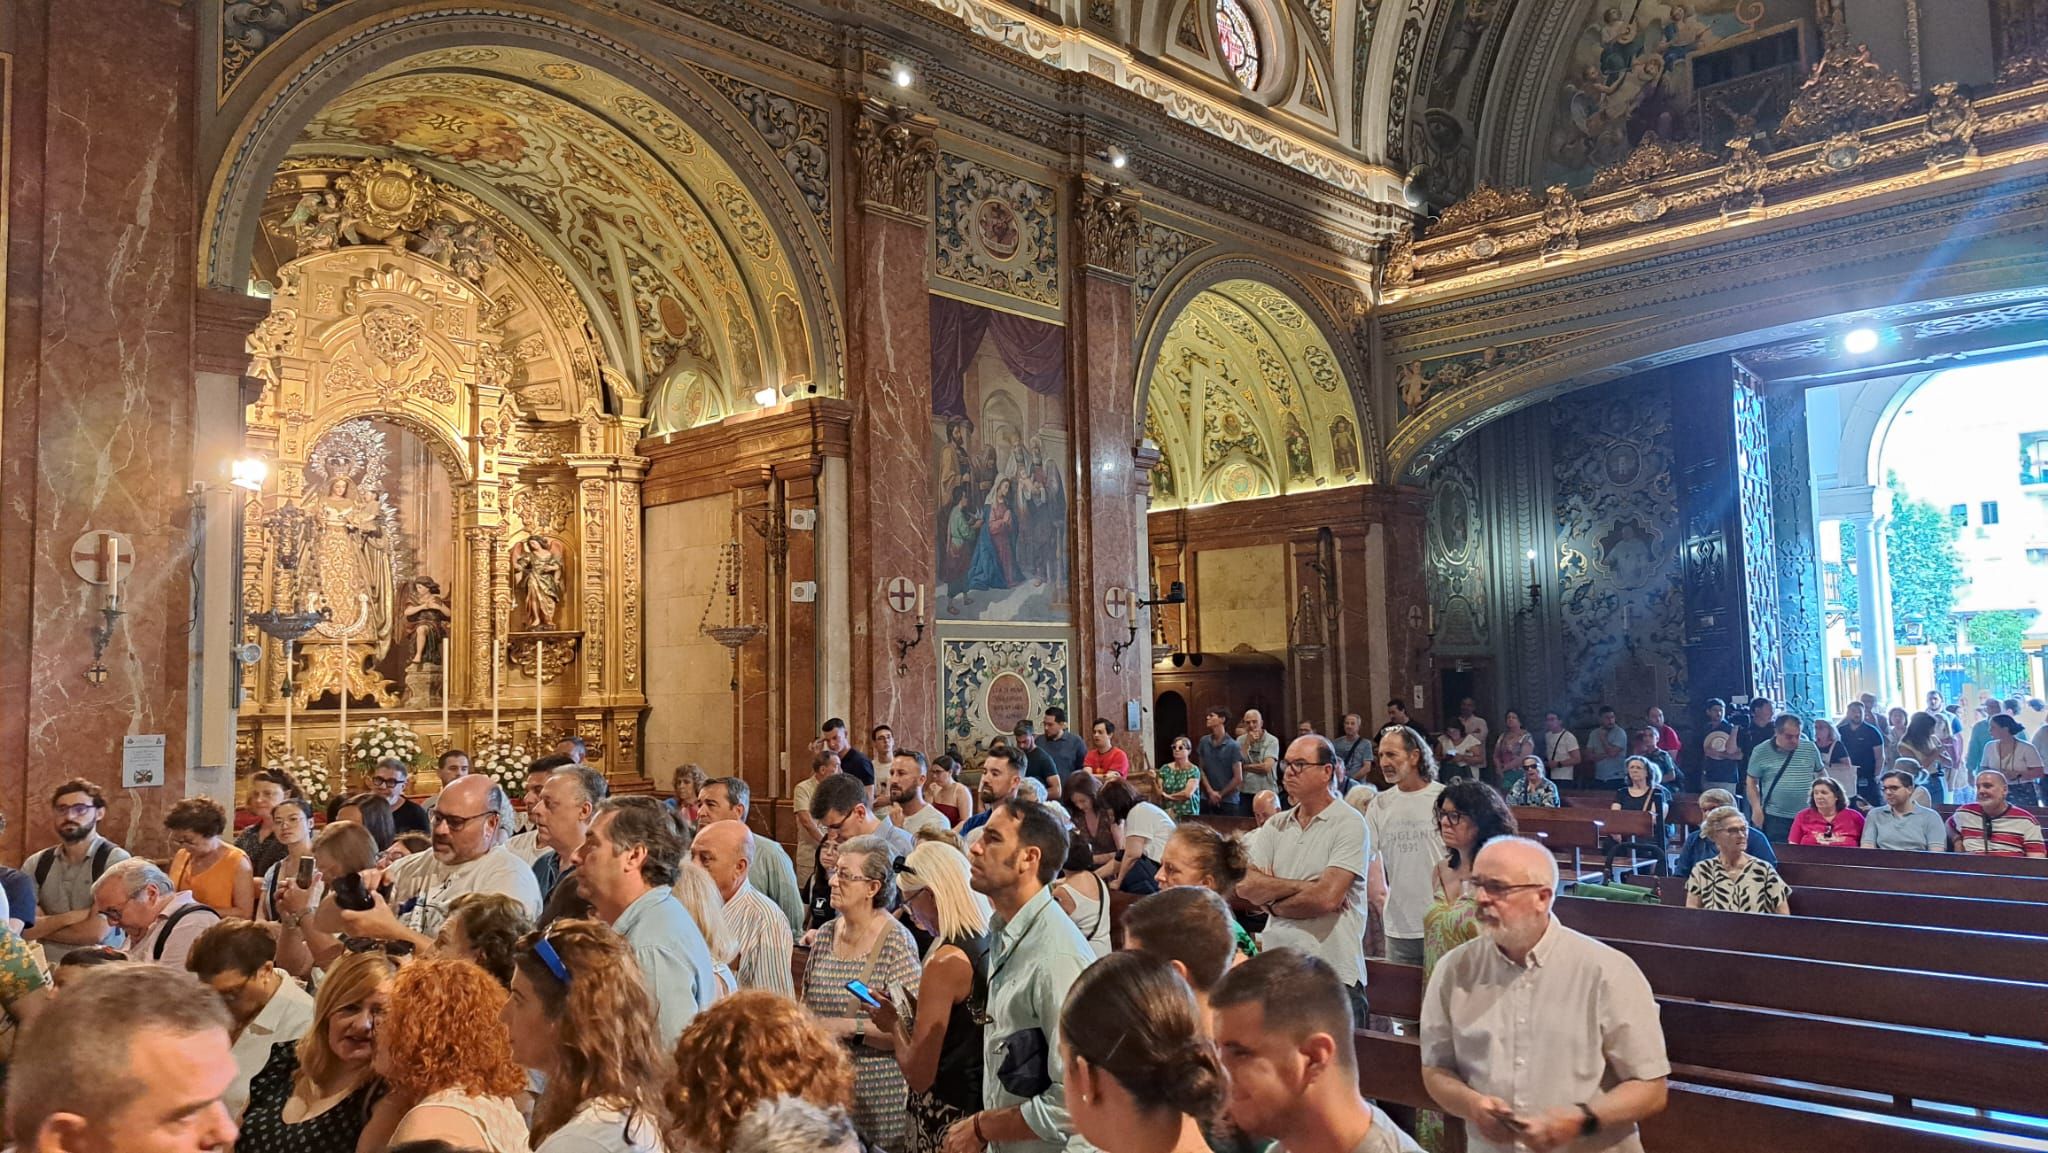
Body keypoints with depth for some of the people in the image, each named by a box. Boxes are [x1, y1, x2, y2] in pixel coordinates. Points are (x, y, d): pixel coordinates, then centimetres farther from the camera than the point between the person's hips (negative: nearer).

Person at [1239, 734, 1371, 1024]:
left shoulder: (1350, 824, -6)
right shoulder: (1276, 825, 11)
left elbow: (1327, 897, -17)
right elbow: (1246, 886, -1)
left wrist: (1273, 903, -4)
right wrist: (1303, 886, -12)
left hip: (1334, 974, -5)